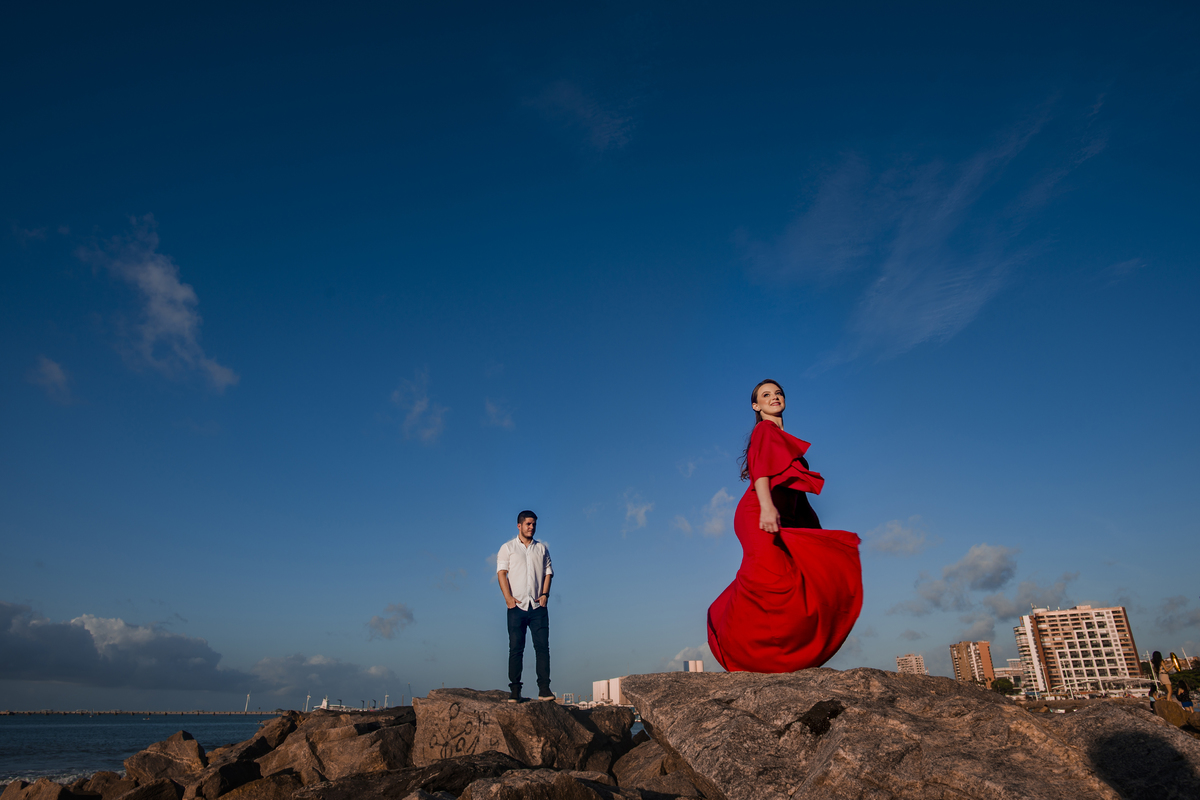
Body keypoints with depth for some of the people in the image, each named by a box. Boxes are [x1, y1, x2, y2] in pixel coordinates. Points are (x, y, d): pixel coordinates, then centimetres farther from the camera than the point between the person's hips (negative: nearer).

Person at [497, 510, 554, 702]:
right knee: (516, 648, -1)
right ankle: (515, 690, 4)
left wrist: (545, 594, -4)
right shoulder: (507, 548, 7)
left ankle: (544, 689, 0)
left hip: (538, 606, 2)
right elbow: (501, 573, 0)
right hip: (517, 606, -2)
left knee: (542, 646, -3)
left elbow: (548, 572, 12)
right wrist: (508, 597, -12)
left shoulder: (541, 549, 15)